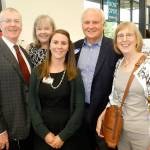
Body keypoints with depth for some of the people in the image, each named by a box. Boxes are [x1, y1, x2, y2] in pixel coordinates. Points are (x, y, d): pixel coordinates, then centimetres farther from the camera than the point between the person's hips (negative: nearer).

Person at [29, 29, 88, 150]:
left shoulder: (75, 73, -3)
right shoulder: (37, 72, -1)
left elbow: (79, 108, -7)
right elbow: (32, 105, -1)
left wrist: (62, 136, -11)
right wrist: (45, 133, -9)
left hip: (69, 134, -1)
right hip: (43, 134, 1)